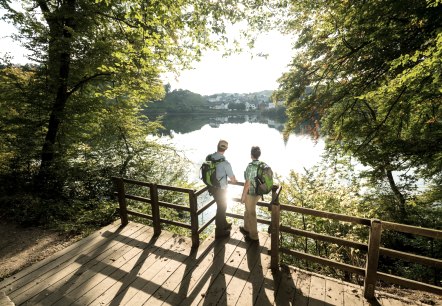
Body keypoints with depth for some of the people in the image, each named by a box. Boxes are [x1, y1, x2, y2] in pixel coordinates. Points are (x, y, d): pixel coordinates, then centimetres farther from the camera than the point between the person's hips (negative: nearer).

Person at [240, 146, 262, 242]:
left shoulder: (250, 166, -24)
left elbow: (247, 183, -22)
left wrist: (243, 196, -12)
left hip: (251, 193, -8)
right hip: (258, 192, 8)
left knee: (251, 214, 8)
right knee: (248, 211, 25)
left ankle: (254, 236, 21)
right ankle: (247, 229, 42)